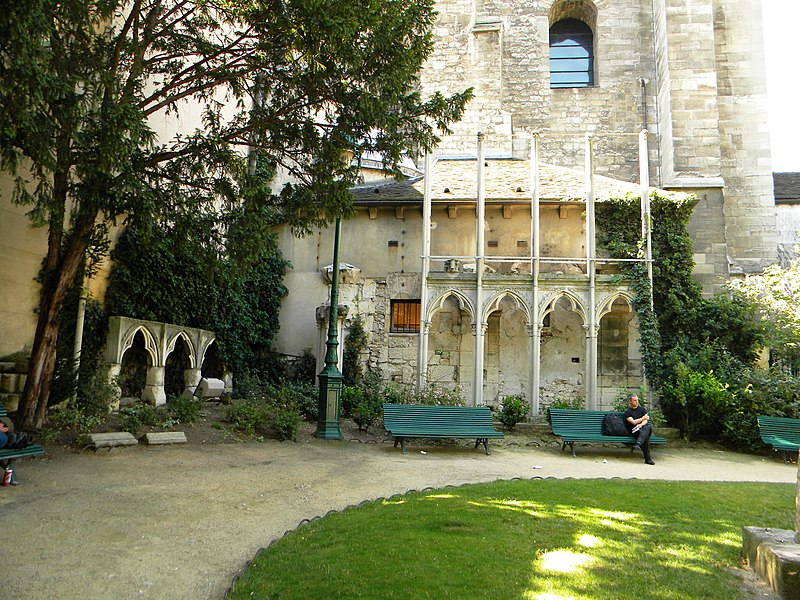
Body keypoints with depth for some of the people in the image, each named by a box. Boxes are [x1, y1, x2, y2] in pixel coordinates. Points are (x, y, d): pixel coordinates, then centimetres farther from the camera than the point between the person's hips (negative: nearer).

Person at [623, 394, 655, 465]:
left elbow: (646, 420, 2)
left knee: (648, 427, -37)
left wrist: (641, 424, -20)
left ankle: (638, 444, -60)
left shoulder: (642, 409, 17)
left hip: (643, 428, 3)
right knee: (646, 436, -36)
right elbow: (633, 422, -9)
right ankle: (647, 459, -44)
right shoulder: (627, 412, 4)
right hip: (634, 431, -3)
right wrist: (643, 418, 0)